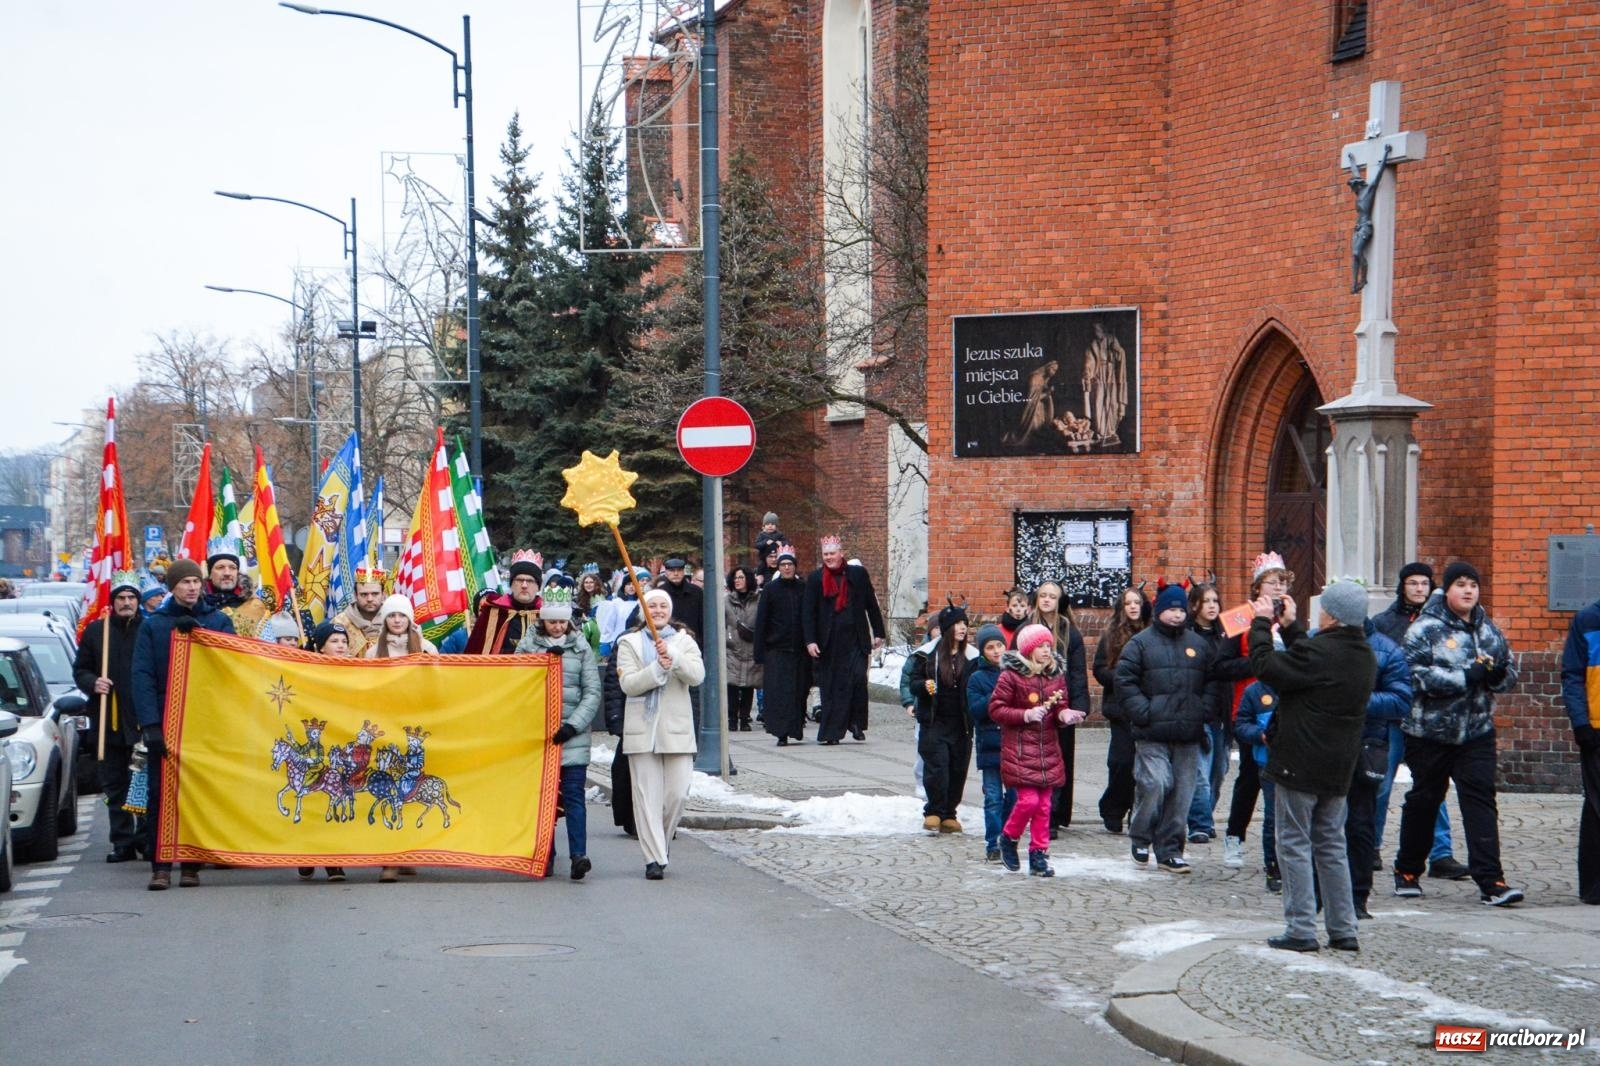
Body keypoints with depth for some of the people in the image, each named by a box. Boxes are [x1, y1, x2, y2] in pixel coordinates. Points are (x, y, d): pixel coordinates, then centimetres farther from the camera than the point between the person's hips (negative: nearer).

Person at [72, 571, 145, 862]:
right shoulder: (96, 631, 10)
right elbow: (80, 669, 15)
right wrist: (93, 683, -7)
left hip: (144, 718, -4)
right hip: (109, 719, 4)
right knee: (114, 786, 7)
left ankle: (147, 838, 6)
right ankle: (123, 841, 13)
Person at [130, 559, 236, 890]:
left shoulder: (218, 621, 10)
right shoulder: (153, 625, 7)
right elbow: (142, 676, -1)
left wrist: (199, 632, -14)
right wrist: (150, 723, -13)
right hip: (165, 723, -1)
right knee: (160, 795, -4)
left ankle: (192, 864, 6)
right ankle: (160, 866, -1)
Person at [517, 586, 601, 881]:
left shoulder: (581, 648, 6)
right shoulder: (527, 645, 6)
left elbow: (592, 693, 1)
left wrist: (573, 725, -9)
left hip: (572, 735, -1)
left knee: (573, 795, -9)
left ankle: (578, 855, -17)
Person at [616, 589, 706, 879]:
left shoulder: (684, 641, 11)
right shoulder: (630, 643, 8)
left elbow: (697, 675, -8)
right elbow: (628, 684, -7)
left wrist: (672, 656, -24)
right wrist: (658, 668, -20)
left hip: (676, 729, 1)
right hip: (642, 730, -1)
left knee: (677, 795, -3)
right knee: (647, 796, -4)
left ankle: (658, 847, 19)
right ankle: (654, 858, -2)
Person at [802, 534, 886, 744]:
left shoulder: (858, 574, 5)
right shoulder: (815, 578, 4)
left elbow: (871, 605, 11)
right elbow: (808, 612, 2)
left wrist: (878, 633, 10)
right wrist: (810, 640, -6)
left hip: (855, 639, 0)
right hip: (829, 641, 0)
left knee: (858, 679, -11)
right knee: (831, 687, 2)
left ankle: (857, 723, 7)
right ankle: (831, 733, 6)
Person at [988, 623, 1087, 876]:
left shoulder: (1056, 676, 9)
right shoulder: (1012, 676, -7)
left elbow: (1060, 708, 16)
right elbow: (996, 709, -7)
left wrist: (1065, 715, -8)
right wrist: (1026, 715, -19)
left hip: (1048, 749, 5)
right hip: (1019, 749, -5)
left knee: (1044, 804, 6)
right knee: (1029, 799, -13)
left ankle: (1039, 855, 13)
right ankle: (1008, 839, 12)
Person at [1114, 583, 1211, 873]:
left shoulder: (1198, 643, 14)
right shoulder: (1141, 642, 1)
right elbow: (1125, 681, -3)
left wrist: (1203, 713, 7)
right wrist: (1143, 713, -12)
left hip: (1188, 735, 4)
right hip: (1152, 734, -4)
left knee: (1181, 793, 3)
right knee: (1155, 784, -16)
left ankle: (1169, 850, 12)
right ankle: (1141, 838, 7)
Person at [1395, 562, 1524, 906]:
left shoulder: (1488, 630, 8)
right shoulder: (1425, 629, -9)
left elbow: (1511, 674, 13)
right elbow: (1416, 675, -21)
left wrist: (1498, 674, -12)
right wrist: (1467, 677, -23)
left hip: (1477, 732, 3)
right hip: (1430, 732, -3)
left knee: (1480, 801, -6)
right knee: (1423, 800, 10)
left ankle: (1490, 880, -11)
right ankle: (1407, 870, 27)